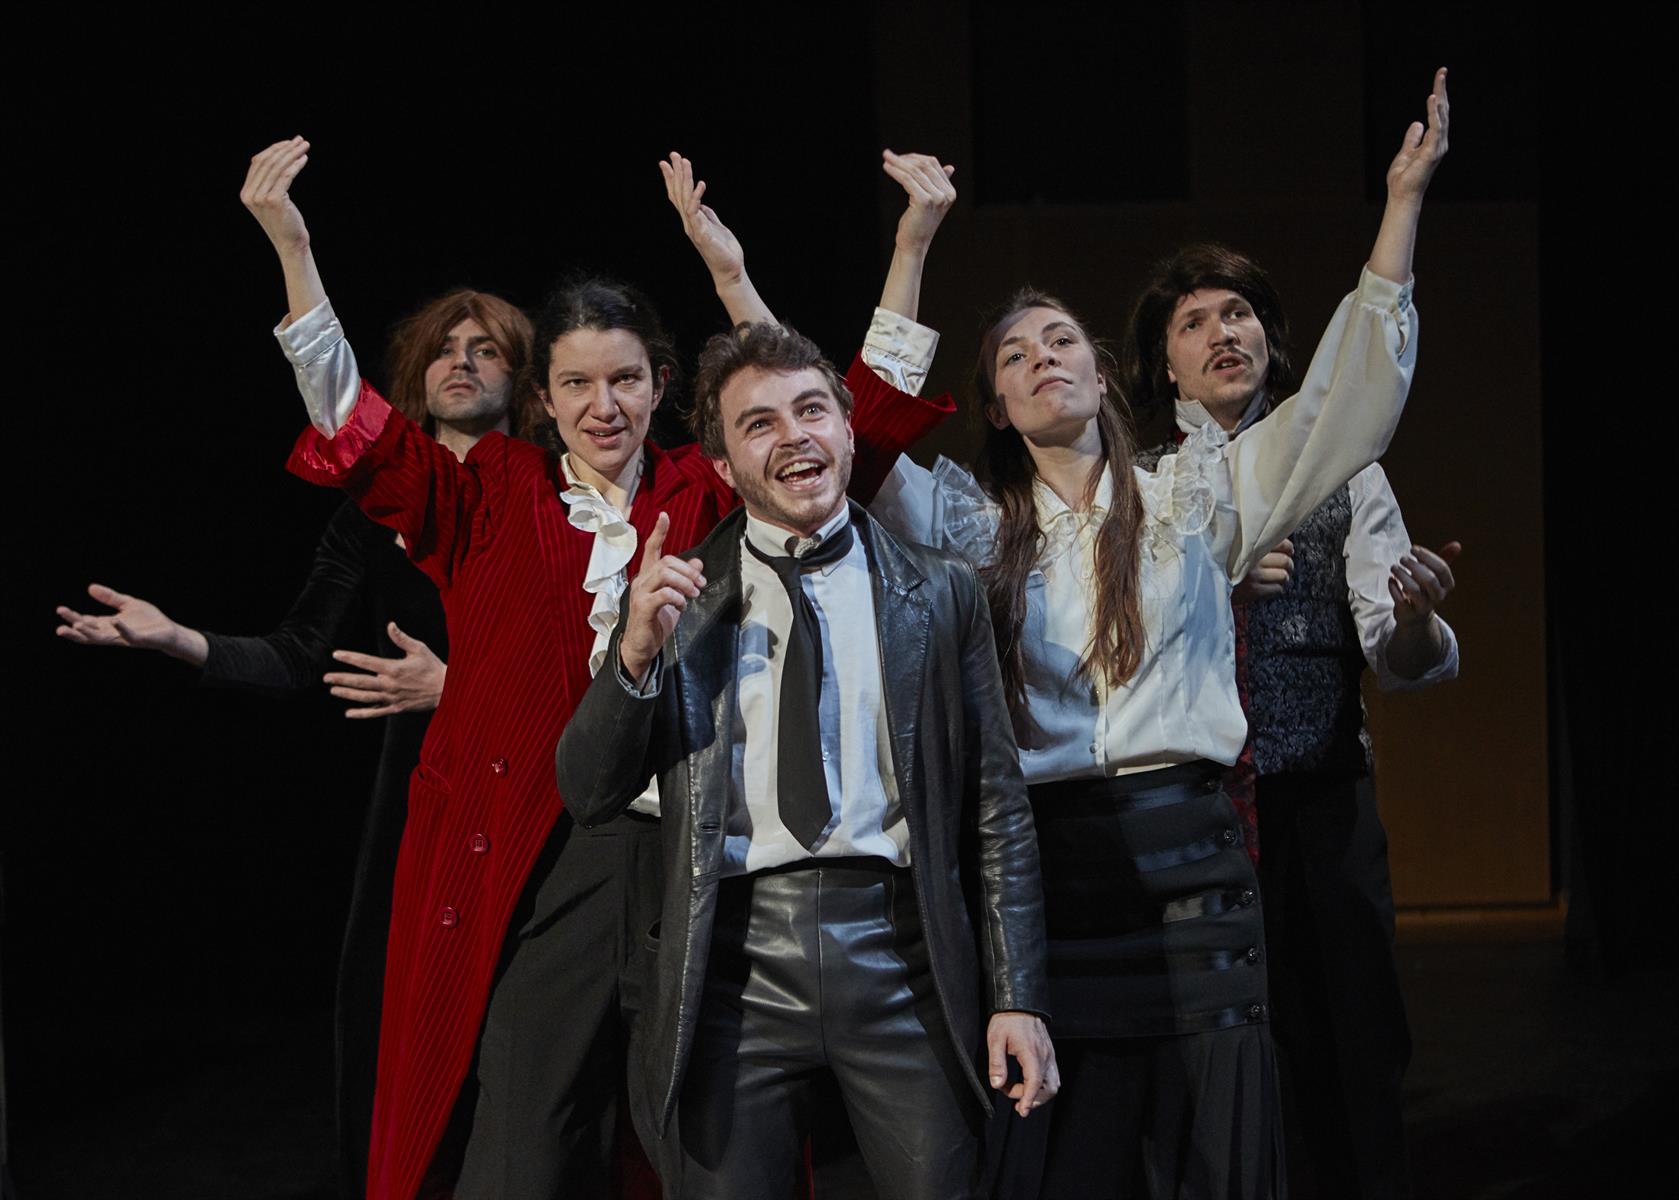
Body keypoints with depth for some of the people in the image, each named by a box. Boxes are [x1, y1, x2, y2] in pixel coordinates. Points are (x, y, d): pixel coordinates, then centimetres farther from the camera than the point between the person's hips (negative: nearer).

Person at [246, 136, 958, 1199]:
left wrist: (733, 279, 0)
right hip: (531, 861, -1)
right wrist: (291, 248, -8)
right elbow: (353, 427, 1)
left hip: (687, 853, 1)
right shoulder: (494, 498, 9)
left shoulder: (707, 497, 11)